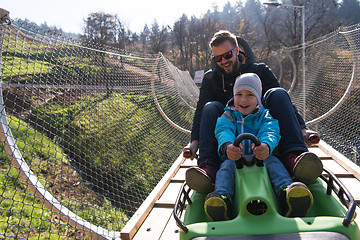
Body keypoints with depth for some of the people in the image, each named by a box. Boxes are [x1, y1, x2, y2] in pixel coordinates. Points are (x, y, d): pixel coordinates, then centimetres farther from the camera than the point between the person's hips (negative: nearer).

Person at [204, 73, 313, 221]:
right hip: (234, 159, 0)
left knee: (272, 160, -29)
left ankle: (287, 190, -54)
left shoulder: (265, 116, 11)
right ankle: (222, 195, -56)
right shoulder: (228, 116, 12)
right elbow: (223, 131, -12)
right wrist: (226, 147, -40)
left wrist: (266, 145, -42)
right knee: (227, 164, -30)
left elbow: (270, 132, -13)